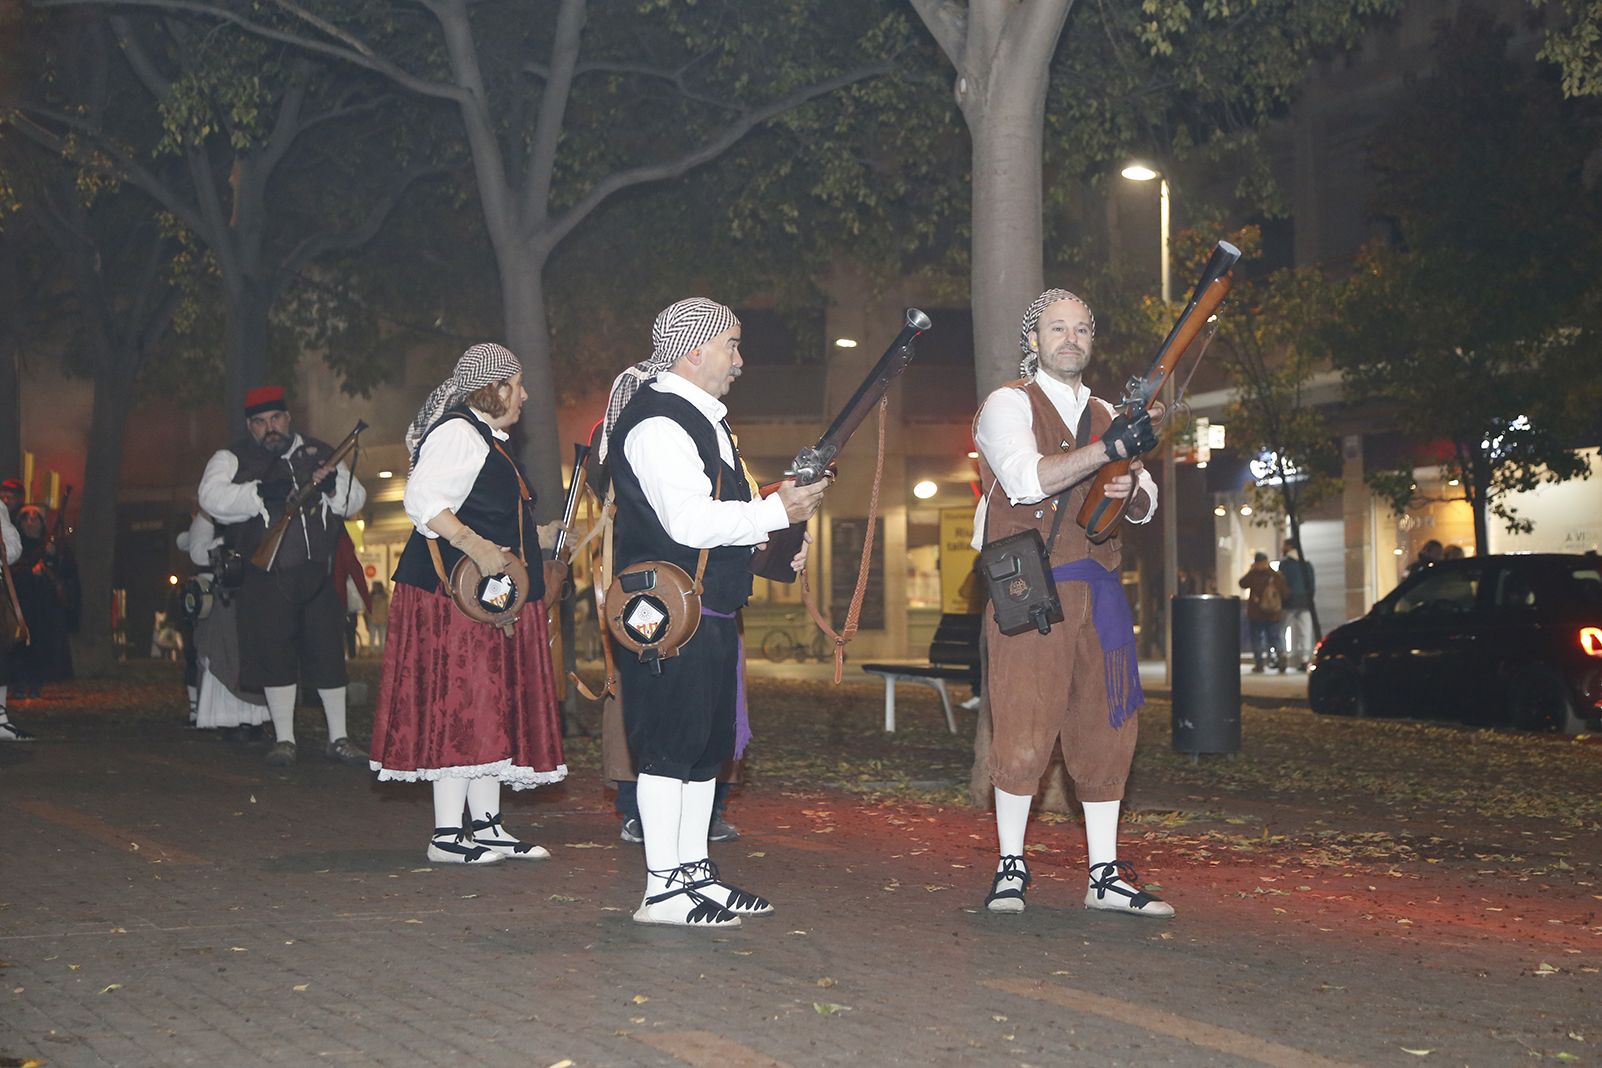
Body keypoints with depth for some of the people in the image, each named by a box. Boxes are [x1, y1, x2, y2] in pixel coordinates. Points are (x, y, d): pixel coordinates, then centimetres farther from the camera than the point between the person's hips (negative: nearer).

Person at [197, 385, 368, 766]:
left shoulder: (319, 454, 14)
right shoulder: (233, 459, 5)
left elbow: (355, 499, 10)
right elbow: (212, 497, -13)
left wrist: (333, 486, -11)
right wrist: (262, 493, -23)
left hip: (318, 573, 2)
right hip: (267, 576, -2)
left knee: (328, 652, 4)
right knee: (276, 656, 2)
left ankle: (338, 738, 14)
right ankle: (284, 739, 13)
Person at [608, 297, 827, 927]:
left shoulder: (705, 420, 20)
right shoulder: (657, 423, -14)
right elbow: (690, 522, -24)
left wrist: (773, 547, 15)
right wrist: (778, 511, -18)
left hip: (712, 612, 11)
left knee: (707, 746, 14)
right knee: (669, 747, -6)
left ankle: (694, 872, 22)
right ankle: (662, 891, -2)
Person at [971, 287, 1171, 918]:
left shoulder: (1105, 415, 20)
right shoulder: (1010, 405, 0)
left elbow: (1146, 505, 19)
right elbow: (1027, 480, -18)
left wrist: (1132, 491, -5)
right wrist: (1109, 449, -26)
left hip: (1098, 592, 6)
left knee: (1104, 731, 5)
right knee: (1023, 732, -7)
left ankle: (1105, 877, 12)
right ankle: (1009, 868, 6)